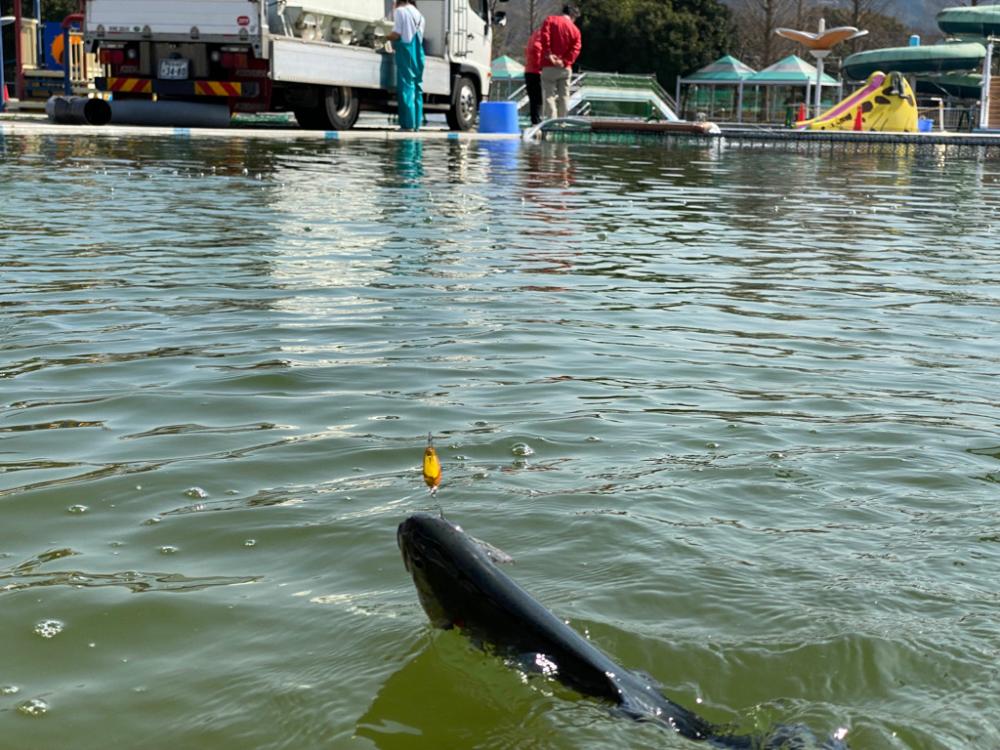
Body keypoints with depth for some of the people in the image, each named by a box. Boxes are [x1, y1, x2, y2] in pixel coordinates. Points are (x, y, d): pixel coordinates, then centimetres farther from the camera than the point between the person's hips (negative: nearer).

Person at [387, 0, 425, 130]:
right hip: (418, 53, 7)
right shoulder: (419, 15, 18)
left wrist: (386, 37, 8)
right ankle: (417, 124, 7)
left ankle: (408, 124, -11)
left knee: (406, 87, -7)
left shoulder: (400, 11, -3)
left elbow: (396, 34, -11)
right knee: (417, 88, 9)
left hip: (405, 53, -6)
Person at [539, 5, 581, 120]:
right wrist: (565, 61, -14)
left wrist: (548, 54, -12)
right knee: (564, 96, 11)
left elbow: (544, 36, -14)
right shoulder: (575, 30, 7)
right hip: (565, 68, 2)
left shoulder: (551, 20, 2)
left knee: (549, 95, -4)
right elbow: (575, 49, -6)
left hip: (549, 66, -2)